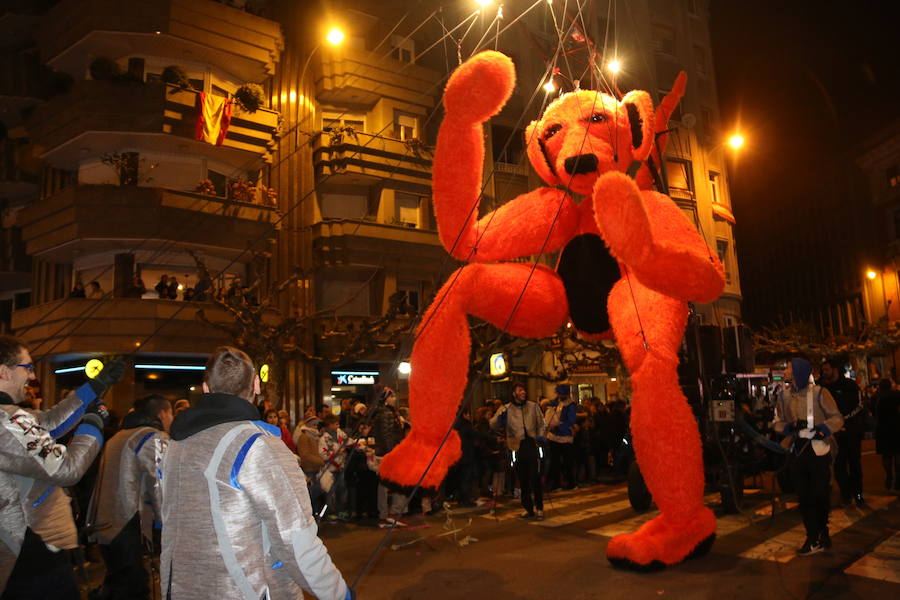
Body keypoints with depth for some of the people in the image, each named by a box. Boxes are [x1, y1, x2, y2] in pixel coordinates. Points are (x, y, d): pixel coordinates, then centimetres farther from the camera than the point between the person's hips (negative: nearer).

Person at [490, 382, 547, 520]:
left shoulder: (533, 406, 8)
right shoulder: (506, 409, 4)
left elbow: (541, 424, 16)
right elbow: (493, 425, -2)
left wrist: (541, 435, -1)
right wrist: (500, 417, -22)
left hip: (532, 446, 0)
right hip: (518, 448, 1)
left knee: (535, 478, -5)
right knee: (523, 480, 8)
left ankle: (539, 509, 5)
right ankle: (528, 509, 19)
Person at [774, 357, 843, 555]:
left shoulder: (819, 393, -9)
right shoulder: (785, 395, 4)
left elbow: (837, 418, -6)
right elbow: (778, 422, 9)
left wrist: (823, 428, -23)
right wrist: (790, 426, -12)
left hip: (818, 449, -4)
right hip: (797, 450, 4)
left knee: (820, 493, 3)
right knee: (804, 496, 7)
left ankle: (820, 533, 26)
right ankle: (814, 538, 17)